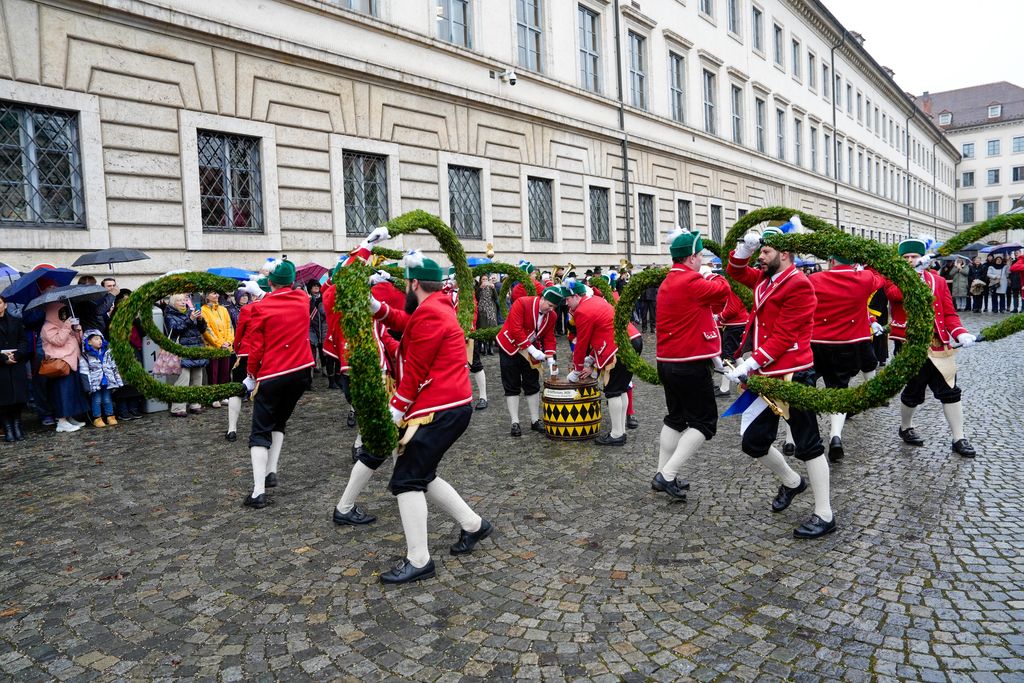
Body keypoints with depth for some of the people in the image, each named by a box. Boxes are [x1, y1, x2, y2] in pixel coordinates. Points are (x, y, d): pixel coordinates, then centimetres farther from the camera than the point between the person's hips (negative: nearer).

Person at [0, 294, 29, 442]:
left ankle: (17, 426, 10)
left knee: (18, 398, 2)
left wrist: (16, 355, -9)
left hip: (17, 366, 2)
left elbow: (24, 341, 7)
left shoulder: (15, 322, 11)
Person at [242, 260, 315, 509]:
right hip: (302, 372, 4)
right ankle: (271, 471, 19)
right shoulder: (303, 299, 2)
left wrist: (252, 375, 5)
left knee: (260, 432, 2)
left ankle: (259, 491, -8)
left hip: (272, 376, -4)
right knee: (279, 422, 25)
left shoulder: (261, 308, -8)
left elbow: (256, 348, -7)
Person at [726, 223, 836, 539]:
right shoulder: (765, 280, 11)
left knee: (808, 444, 1)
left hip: (792, 376, -8)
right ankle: (791, 481, 38)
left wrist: (751, 363, -22)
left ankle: (824, 515, 11)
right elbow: (735, 272, 25)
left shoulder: (799, 285, -14)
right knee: (753, 442, 12)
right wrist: (744, 248, 5)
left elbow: (784, 336, -19)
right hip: (765, 376, 9)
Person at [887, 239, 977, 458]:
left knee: (950, 390, 6)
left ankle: (959, 439, 16)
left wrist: (960, 332, -9)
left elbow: (949, 313, 7)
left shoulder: (938, 281, 10)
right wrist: (914, 272, -29)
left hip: (939, 345, 4)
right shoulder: (893, 279, 0)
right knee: (914, 392, 6)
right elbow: (896, 294, -24)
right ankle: (905, 428, 31)